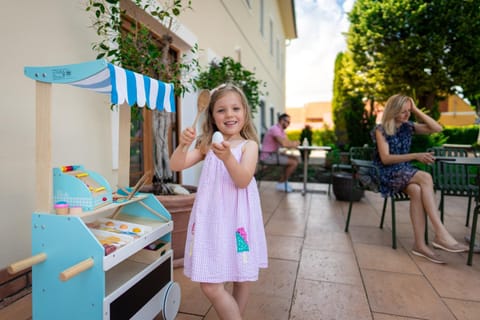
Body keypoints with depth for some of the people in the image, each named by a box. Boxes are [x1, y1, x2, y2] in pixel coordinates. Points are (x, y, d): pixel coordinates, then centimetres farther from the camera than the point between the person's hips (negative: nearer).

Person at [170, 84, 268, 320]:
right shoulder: (207, 145, 7)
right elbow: (176, 166, -1)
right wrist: (183, 145, -20)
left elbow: (243, 180, -17)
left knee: (241, 281, 12)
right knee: (209, 285, 4)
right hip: (211, 220, 3)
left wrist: (227, 157, -34)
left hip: (237, 220, -2)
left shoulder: (249, 145, -2)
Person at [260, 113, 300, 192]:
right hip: (268, 156, -10)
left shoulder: (281, 130, 15)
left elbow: (288, 142, 13)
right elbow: (283, 144, -30)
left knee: (295, 159, 10)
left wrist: (294, 143, -9)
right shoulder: (275, 129, -19)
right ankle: (281, 183, -2)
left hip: (274, 154, 10)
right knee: (294, 163, -14)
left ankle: (284, 181, 12)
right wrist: (293, 144, -11)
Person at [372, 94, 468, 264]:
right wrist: (415, 156, -24)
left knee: (417, 191, -31)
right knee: (425, 177, -30)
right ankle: (441, 234, -31)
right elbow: (385, 159, -15)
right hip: (388, 175, -5)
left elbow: (437, 129, 3)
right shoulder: (381, 130, -6)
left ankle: (419, 244, -30)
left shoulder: (408, 126, 10)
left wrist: (416, 110, -1)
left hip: (406, 173, 5)